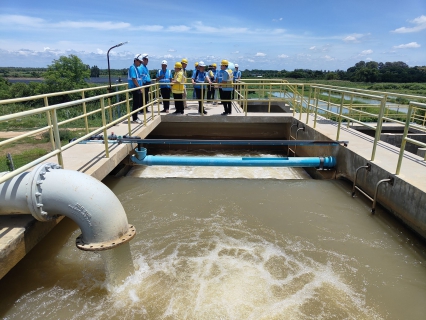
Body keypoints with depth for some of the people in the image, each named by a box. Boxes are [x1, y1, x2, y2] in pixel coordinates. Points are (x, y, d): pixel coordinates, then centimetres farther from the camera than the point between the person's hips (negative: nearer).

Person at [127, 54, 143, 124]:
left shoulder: (136, 68, 17)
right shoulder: (132, 68, -13)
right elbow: (134, 79, -20)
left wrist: (140, 87, 15)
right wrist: (140, 87, -18)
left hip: (138, 88, 9)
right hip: (135, 88, -9)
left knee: (139, 103, 13)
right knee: (136, 103, -4)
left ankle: (134, 115, 24)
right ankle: (135, 118, 3)